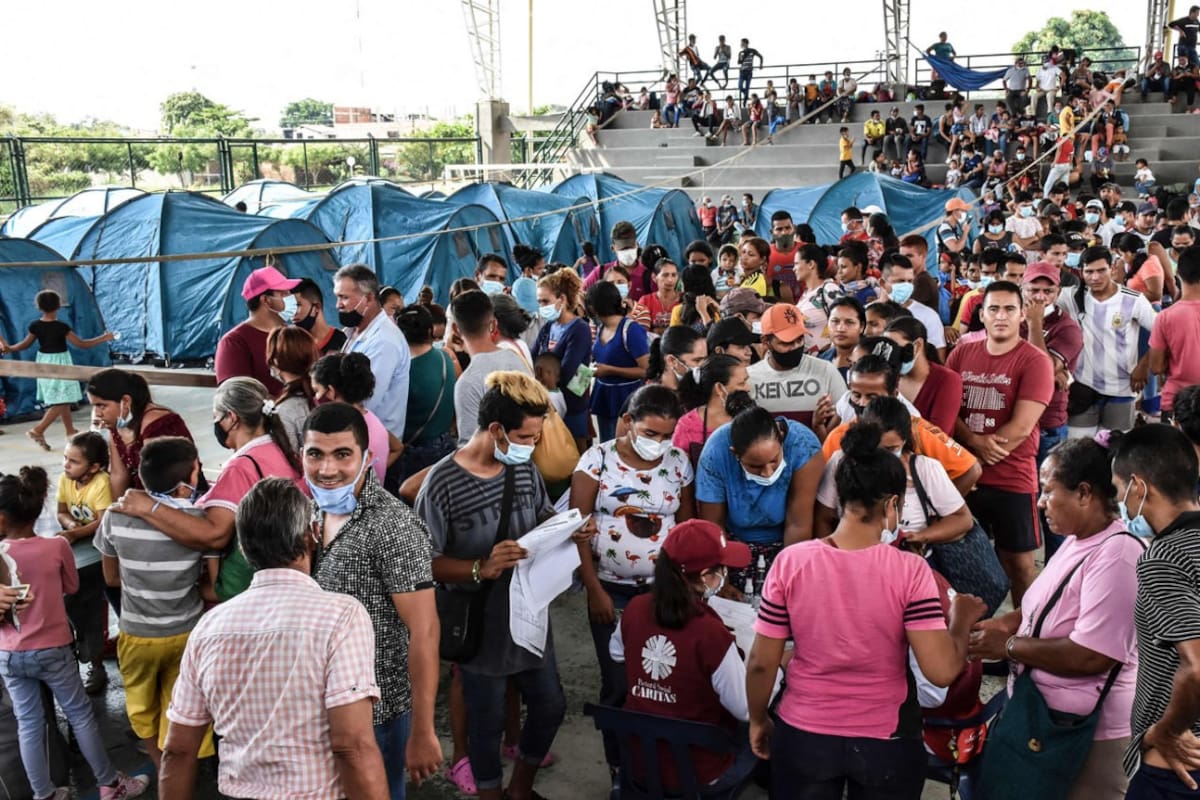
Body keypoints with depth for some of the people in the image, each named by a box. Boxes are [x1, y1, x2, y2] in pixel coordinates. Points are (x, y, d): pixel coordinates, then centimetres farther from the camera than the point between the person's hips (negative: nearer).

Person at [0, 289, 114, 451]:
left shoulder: (35, 326, -5)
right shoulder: (61, 327, -19)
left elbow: (24, 345, 7)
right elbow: (82, 344, -16)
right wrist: (104, 338, -7)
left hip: (44, 363, 7)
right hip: (59, 363, -7)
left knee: (61, 400, 17)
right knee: (62, 401, -2)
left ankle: (70, 431, 26)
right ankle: (38, 430, -11)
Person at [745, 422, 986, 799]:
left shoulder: (790, 562, -13)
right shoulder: (910, 571, -17)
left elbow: (761, 663, -8)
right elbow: (942, 670, -19)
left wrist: (758, 721, 8)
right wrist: (961, 621, -1)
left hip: (804, 736, 1)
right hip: (887, 742, 0)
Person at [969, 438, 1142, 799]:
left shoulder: (1117, 556, -26)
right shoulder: (1079, 540, 5)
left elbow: (1090, 656, -30)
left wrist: (1009, 646, -19)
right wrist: (1007, 623, 2)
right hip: (1043, 715, 9)